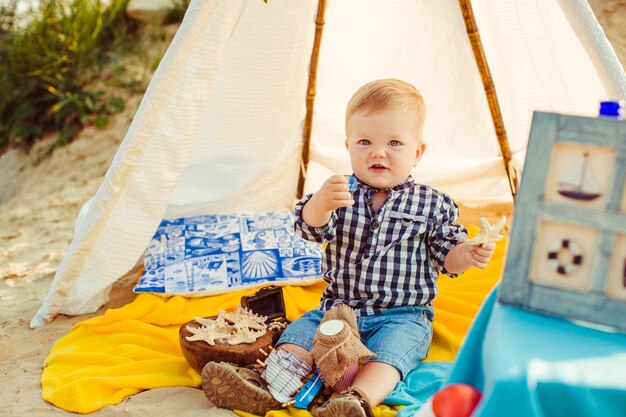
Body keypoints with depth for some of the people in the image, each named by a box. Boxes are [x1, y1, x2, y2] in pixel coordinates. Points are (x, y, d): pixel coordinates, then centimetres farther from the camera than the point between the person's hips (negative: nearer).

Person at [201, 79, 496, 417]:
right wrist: (321, 202, -39)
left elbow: (447, 257, 3)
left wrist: (468, 255, -20)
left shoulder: (432, 205, -1)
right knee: (300, 330, -12)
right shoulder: (342, 192, 0)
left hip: (402, 316, -3)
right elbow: (310, 227, -16)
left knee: (390, 348, -30)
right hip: (337, 307, 3)